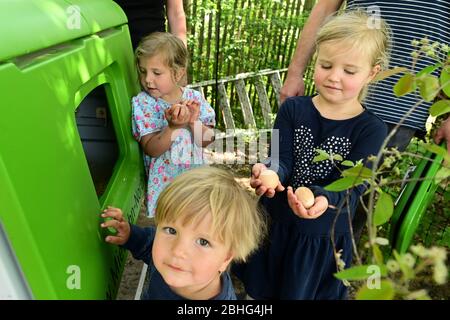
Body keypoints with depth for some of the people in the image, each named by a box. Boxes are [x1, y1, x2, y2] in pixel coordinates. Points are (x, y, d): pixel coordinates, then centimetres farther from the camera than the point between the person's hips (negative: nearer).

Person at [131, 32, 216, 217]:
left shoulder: (194, 98, -6)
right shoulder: (142, 103, -11)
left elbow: (206, 141, -6)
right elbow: (151, 150, -18)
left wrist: (194, 121, -23)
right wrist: (173, 127, -32)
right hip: (163, 181, -2)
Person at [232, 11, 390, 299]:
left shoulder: (372, 129, -12)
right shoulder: (292, 109, -8)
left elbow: (351, 187, -19)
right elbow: (282, 159, -13)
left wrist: (324, 199, -41)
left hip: (324, 239, -1)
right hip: (272, 223, 2)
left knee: (300, 291, 23)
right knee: (259, 289, 24)